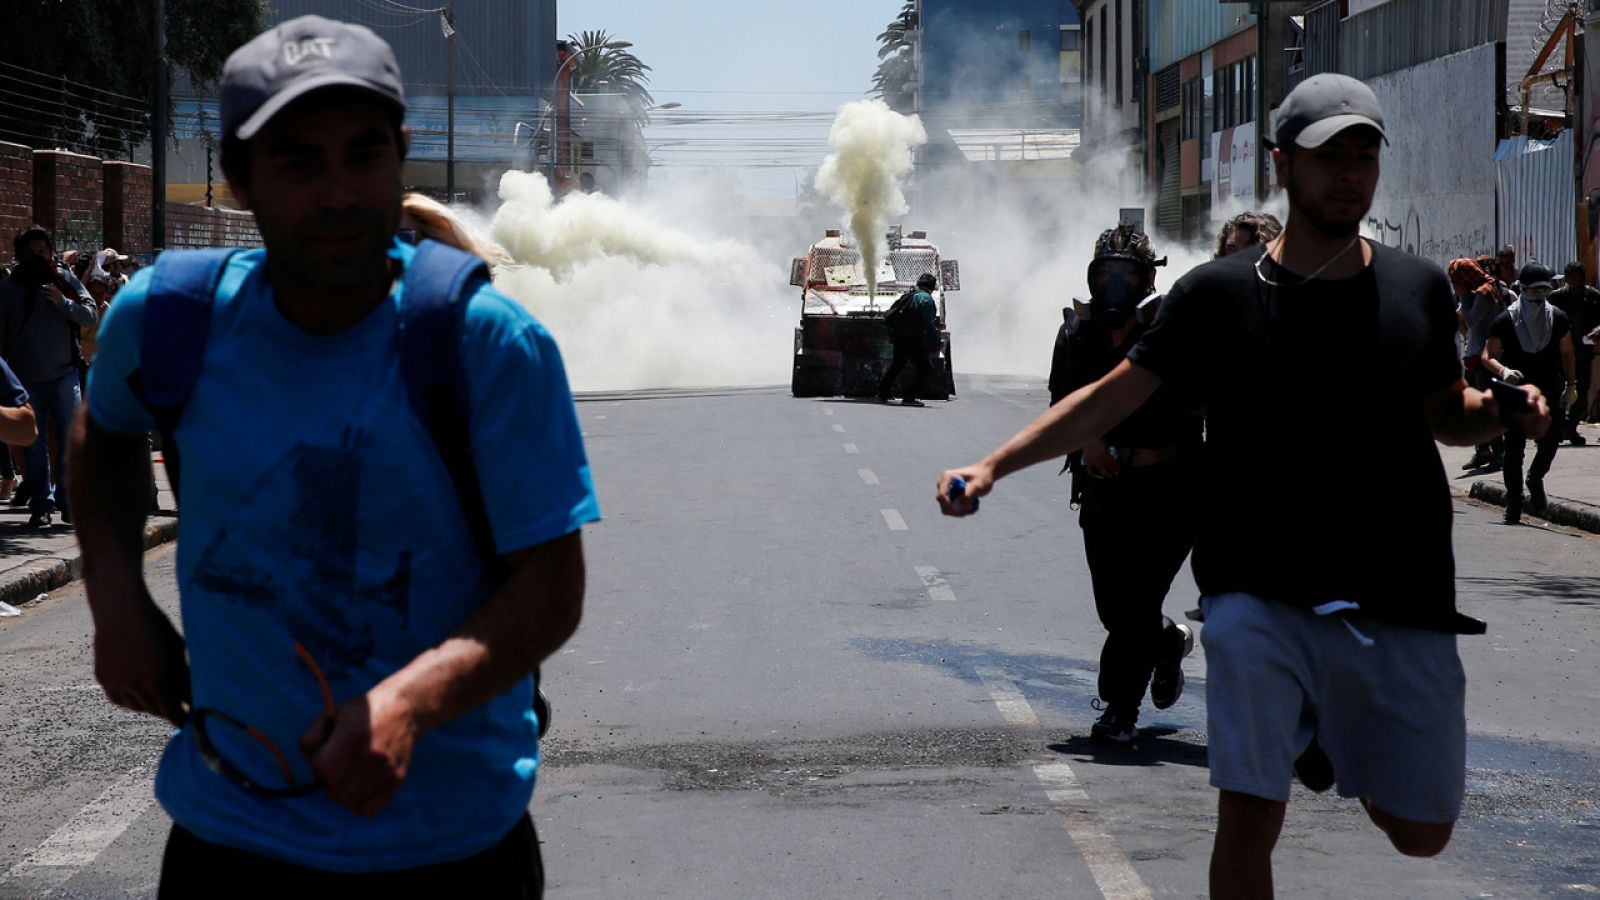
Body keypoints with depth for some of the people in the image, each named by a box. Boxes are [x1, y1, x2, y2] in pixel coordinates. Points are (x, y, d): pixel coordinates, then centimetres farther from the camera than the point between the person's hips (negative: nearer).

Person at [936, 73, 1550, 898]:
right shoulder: (1218, 295, -2)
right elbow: (1110, 399, 1)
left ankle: (1334, 737, 42)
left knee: (1420, 831, 10)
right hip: (1261, 599, -3)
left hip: (1401, 609, 3)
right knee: (1249, 819, -14)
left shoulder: (1418, 289, 7)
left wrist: (1503, 410, -3)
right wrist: (991, 466, -8)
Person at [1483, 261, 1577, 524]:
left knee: (1551, 440, -7)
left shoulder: (1558, 319, 4)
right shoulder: (1506, 320, -4)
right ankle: (1514, 502, 6)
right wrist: (1503, 371, -22)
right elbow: (1487, 356, -2)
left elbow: (1567, 354, 15)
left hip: (1549, 392, 2)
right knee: (1514, 448, -2)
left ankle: (1535, 478, 24)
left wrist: (1571, 386, 9)